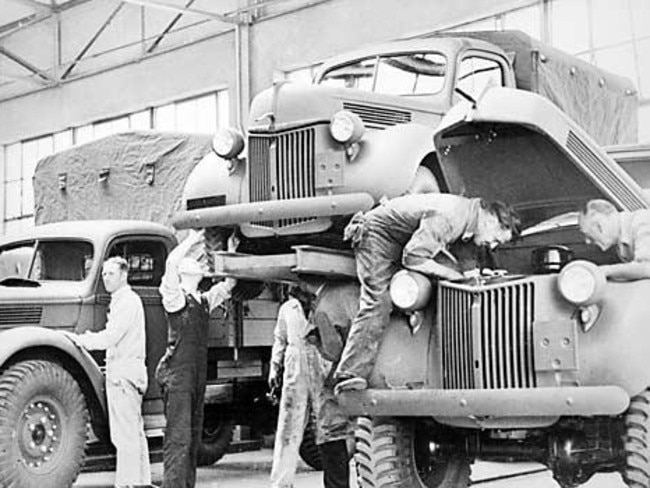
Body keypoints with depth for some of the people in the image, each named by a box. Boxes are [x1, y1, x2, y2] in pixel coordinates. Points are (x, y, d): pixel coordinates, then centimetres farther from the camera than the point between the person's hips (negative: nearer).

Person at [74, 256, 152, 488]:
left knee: (125, 435, -9)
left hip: (123, 372, -11)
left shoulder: (127, 301, -12)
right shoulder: (121, 301, 21)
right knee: (135, 432, 14)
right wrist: (90, 338, 9)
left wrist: (81, 340, -8)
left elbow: (110, 338, -19)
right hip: (122, 371, 11)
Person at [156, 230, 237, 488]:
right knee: (178, 437, -12)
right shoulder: (175, 297, -4)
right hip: (177, 373, -8)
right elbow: (171, 263, -19)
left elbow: (228, 284, 28)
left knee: (193, 437, 12)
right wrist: (191, 240, -10)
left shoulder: (204, 300, 18)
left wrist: (232, 252, 21)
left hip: (197, 375, 8)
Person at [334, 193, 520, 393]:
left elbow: (435, 243, 11)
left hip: (404, 241, 9)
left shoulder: (470, 210, -1)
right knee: (377, 305, -21)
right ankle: (350, 375, -24)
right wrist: (455, 276, -22)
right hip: (377, 235, -9)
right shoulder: (447, 218, -31)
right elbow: (412, 258, -30)